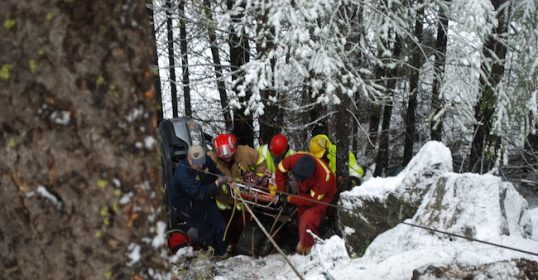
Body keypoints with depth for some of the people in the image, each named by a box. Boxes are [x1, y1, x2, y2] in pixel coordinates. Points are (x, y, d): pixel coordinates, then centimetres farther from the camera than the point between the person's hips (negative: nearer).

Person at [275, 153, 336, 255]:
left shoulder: (324, 177, -43)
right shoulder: (296, 159, -34)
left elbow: (312, 199, -30)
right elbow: (280, 169, -13)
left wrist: (290, 199, -26)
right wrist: (281, 192, -11)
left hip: (323, 194, -5)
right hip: (305, 189, 5)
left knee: (308, 220, -16)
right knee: (300, 217, 9)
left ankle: (306, 248, 3)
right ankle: (302, 244, 27)